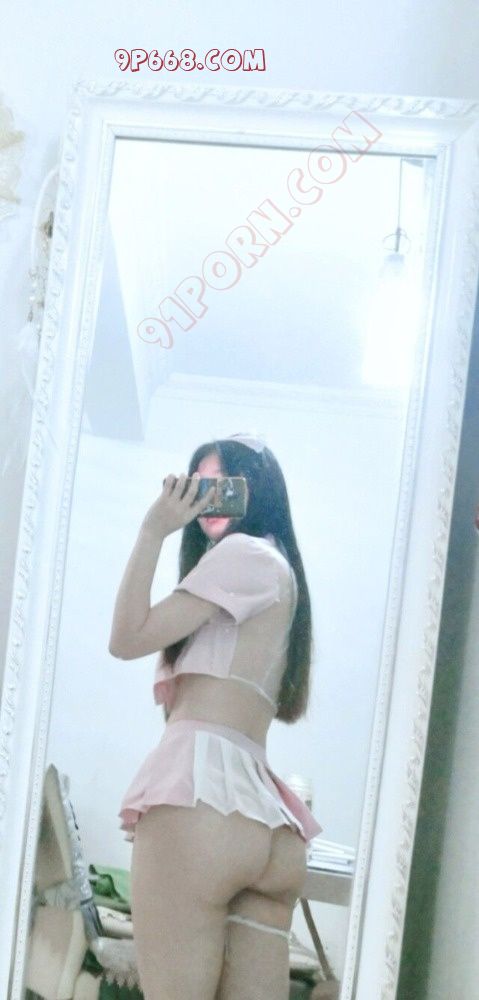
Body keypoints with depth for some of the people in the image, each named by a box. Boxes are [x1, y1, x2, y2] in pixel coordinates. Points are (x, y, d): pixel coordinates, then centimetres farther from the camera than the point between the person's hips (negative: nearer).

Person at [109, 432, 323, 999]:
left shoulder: (245, 551, 4)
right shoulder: (280, 570, 31)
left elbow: (128, 638, -1)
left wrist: (153, 531, 6)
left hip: (201, 791, -9)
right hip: (263, 814, 9)